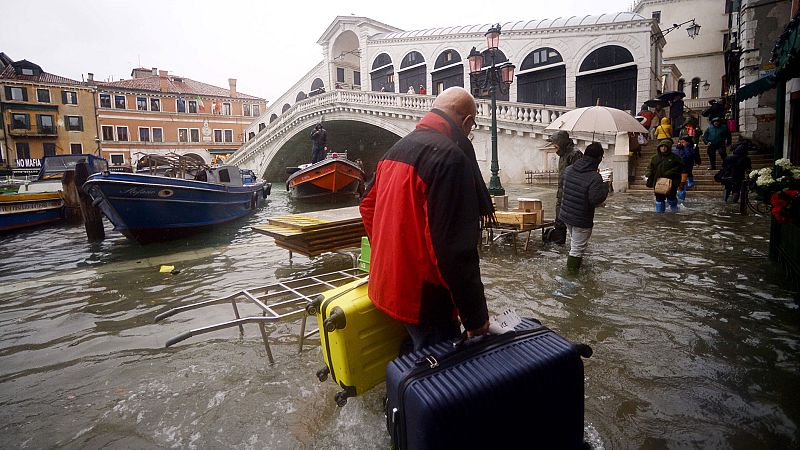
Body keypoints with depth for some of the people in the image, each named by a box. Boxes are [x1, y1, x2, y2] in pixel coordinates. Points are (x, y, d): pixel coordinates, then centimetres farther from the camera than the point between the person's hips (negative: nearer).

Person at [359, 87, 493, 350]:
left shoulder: (397, 148, 10)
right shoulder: (451, 156, -20)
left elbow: (367, 205, 18)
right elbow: (455, 248, -24)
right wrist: (475, 317, -15)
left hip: (388, 286, 9)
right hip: (423, 297, -9)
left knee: (418, 359, 24)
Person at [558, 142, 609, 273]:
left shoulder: (568, 170, -3)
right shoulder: (595, 178, -24)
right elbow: (596, 200, -25)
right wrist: (605, 188, -8)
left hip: (566, 214, 7)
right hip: (582, 219, -7)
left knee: (573, 241, 28)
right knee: (578, 246, 10)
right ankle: (572, 269, 21)